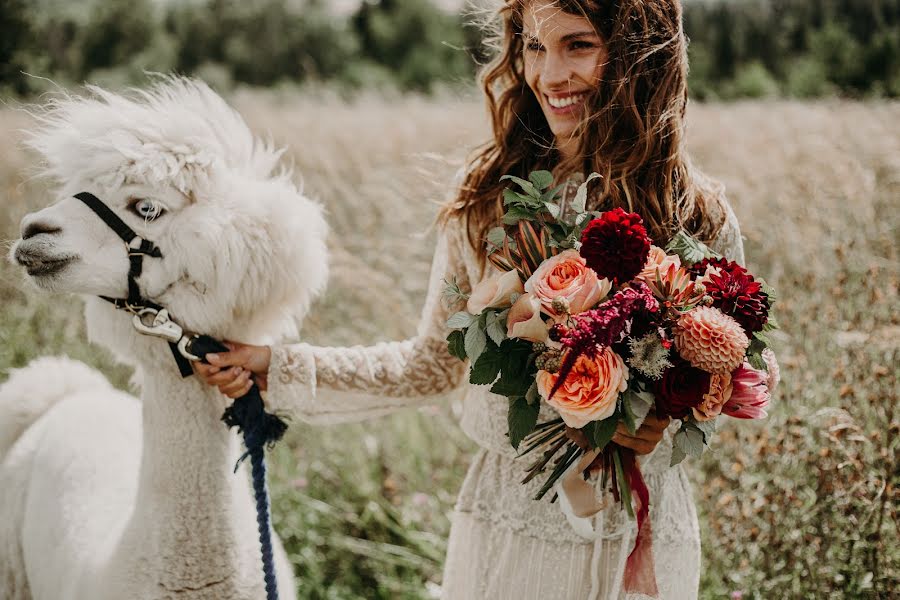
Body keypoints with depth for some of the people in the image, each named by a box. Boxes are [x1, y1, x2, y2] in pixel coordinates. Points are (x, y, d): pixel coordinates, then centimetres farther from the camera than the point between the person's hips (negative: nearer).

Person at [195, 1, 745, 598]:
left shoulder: (700, 217, -7)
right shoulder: (488, 199, -4)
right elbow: (433, 365, 2)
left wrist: (668, 425, -21)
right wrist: (276, 366, -4)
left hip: (640, 538, -1)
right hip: (505, 530, 1)